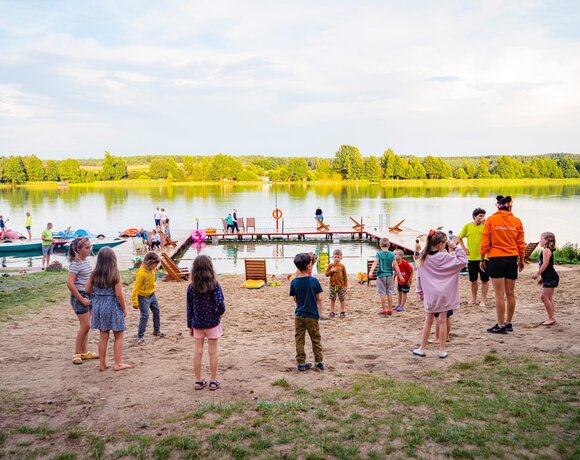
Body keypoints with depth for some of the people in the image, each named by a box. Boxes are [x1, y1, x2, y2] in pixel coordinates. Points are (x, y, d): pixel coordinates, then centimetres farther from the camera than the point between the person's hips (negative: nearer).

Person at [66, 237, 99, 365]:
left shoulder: (86, 261, 9)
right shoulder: (76, 264, -16)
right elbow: (70, 283, -22)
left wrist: (91, 296, 14)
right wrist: (81, 299, -18)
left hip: (88, 295, 8)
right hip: (79, 296, -8)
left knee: (86, 326, 13)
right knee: (85, 326, -6)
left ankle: (85, 352, 22)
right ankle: (77, 354, 6)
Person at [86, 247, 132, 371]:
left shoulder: (94, 274, -3)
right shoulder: (115, 274, -15)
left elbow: (88, 290, 4)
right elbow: (118, 294, -16)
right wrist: (124, 308, -4)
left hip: (99, 305, 5)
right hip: (112, 306, -5)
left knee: (103, 336, 16)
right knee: (118, 336, 10)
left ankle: (102, 364, 22)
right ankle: (118, 363, 13)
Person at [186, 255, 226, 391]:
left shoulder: (191, 287, -5)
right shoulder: (214, 285, -14)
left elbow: (189, 308, 0)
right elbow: (220, 304, -25)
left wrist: (190, 326, 9)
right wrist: (220, 313, -3)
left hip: (197, 324, 2)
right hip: (212, 323, -2)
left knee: (198, 351, 11)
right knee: (213, 352, 8)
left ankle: (198, 381, 19)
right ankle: (213, 381, 16)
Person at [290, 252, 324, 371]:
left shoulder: (294, 282, -6)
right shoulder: (314, 281, -12)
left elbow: (295, 299, 3)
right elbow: (318, 299, -4)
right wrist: (319, 311, 11)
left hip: (299, 314, 2)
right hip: (312, 315, -2)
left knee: (299, 339, 8)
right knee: (316, 339, 12)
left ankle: (301, 363, 11)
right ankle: (319, 361, 17)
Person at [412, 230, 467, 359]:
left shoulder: (424, 258, 1)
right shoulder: (444, 257, -11)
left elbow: (419, 276, 7)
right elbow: (463, 261, -10)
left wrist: (420, 292, 17)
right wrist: (456, 247, -5)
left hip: (429, 295, 3)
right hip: (443, 295, -3)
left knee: (428, 321, 14)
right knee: (442, 321, 3)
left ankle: (422, 349, 18)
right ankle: (442, 351, 8)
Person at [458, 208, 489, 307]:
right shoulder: (467, 226, 2)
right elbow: (460, 238, 14)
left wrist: (484, 224, -23)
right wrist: (464, 249, 3)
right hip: (471, 257, 2)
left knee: (485, 279, 2)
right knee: (473, 279, 13)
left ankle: (483, 300, 12)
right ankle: (474, 298, 27)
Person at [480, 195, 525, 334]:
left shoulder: (491, 220, -4)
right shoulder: (517, 221, 3)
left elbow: (485, 243, -5)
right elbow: (521, 244, 7)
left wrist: (482, 260, 4)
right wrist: (521, 260, 20)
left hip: (496, 260, -3)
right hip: (512, 260, 3)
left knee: (499, 294, -1)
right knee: (510, 293, 11)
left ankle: (501, 326, 2)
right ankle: (508, 324, 20)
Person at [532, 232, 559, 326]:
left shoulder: (546, 250, -13)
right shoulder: (547, 251, 19)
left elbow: (545, 264, -21)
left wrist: (537, 273, -15)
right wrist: (541, 277, 24)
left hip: (550, 278, -11)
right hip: (548, 277, 11)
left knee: (544, 297, -10)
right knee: (548, 297, 12)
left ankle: (552, 318, -6)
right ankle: (551, 318, 17)